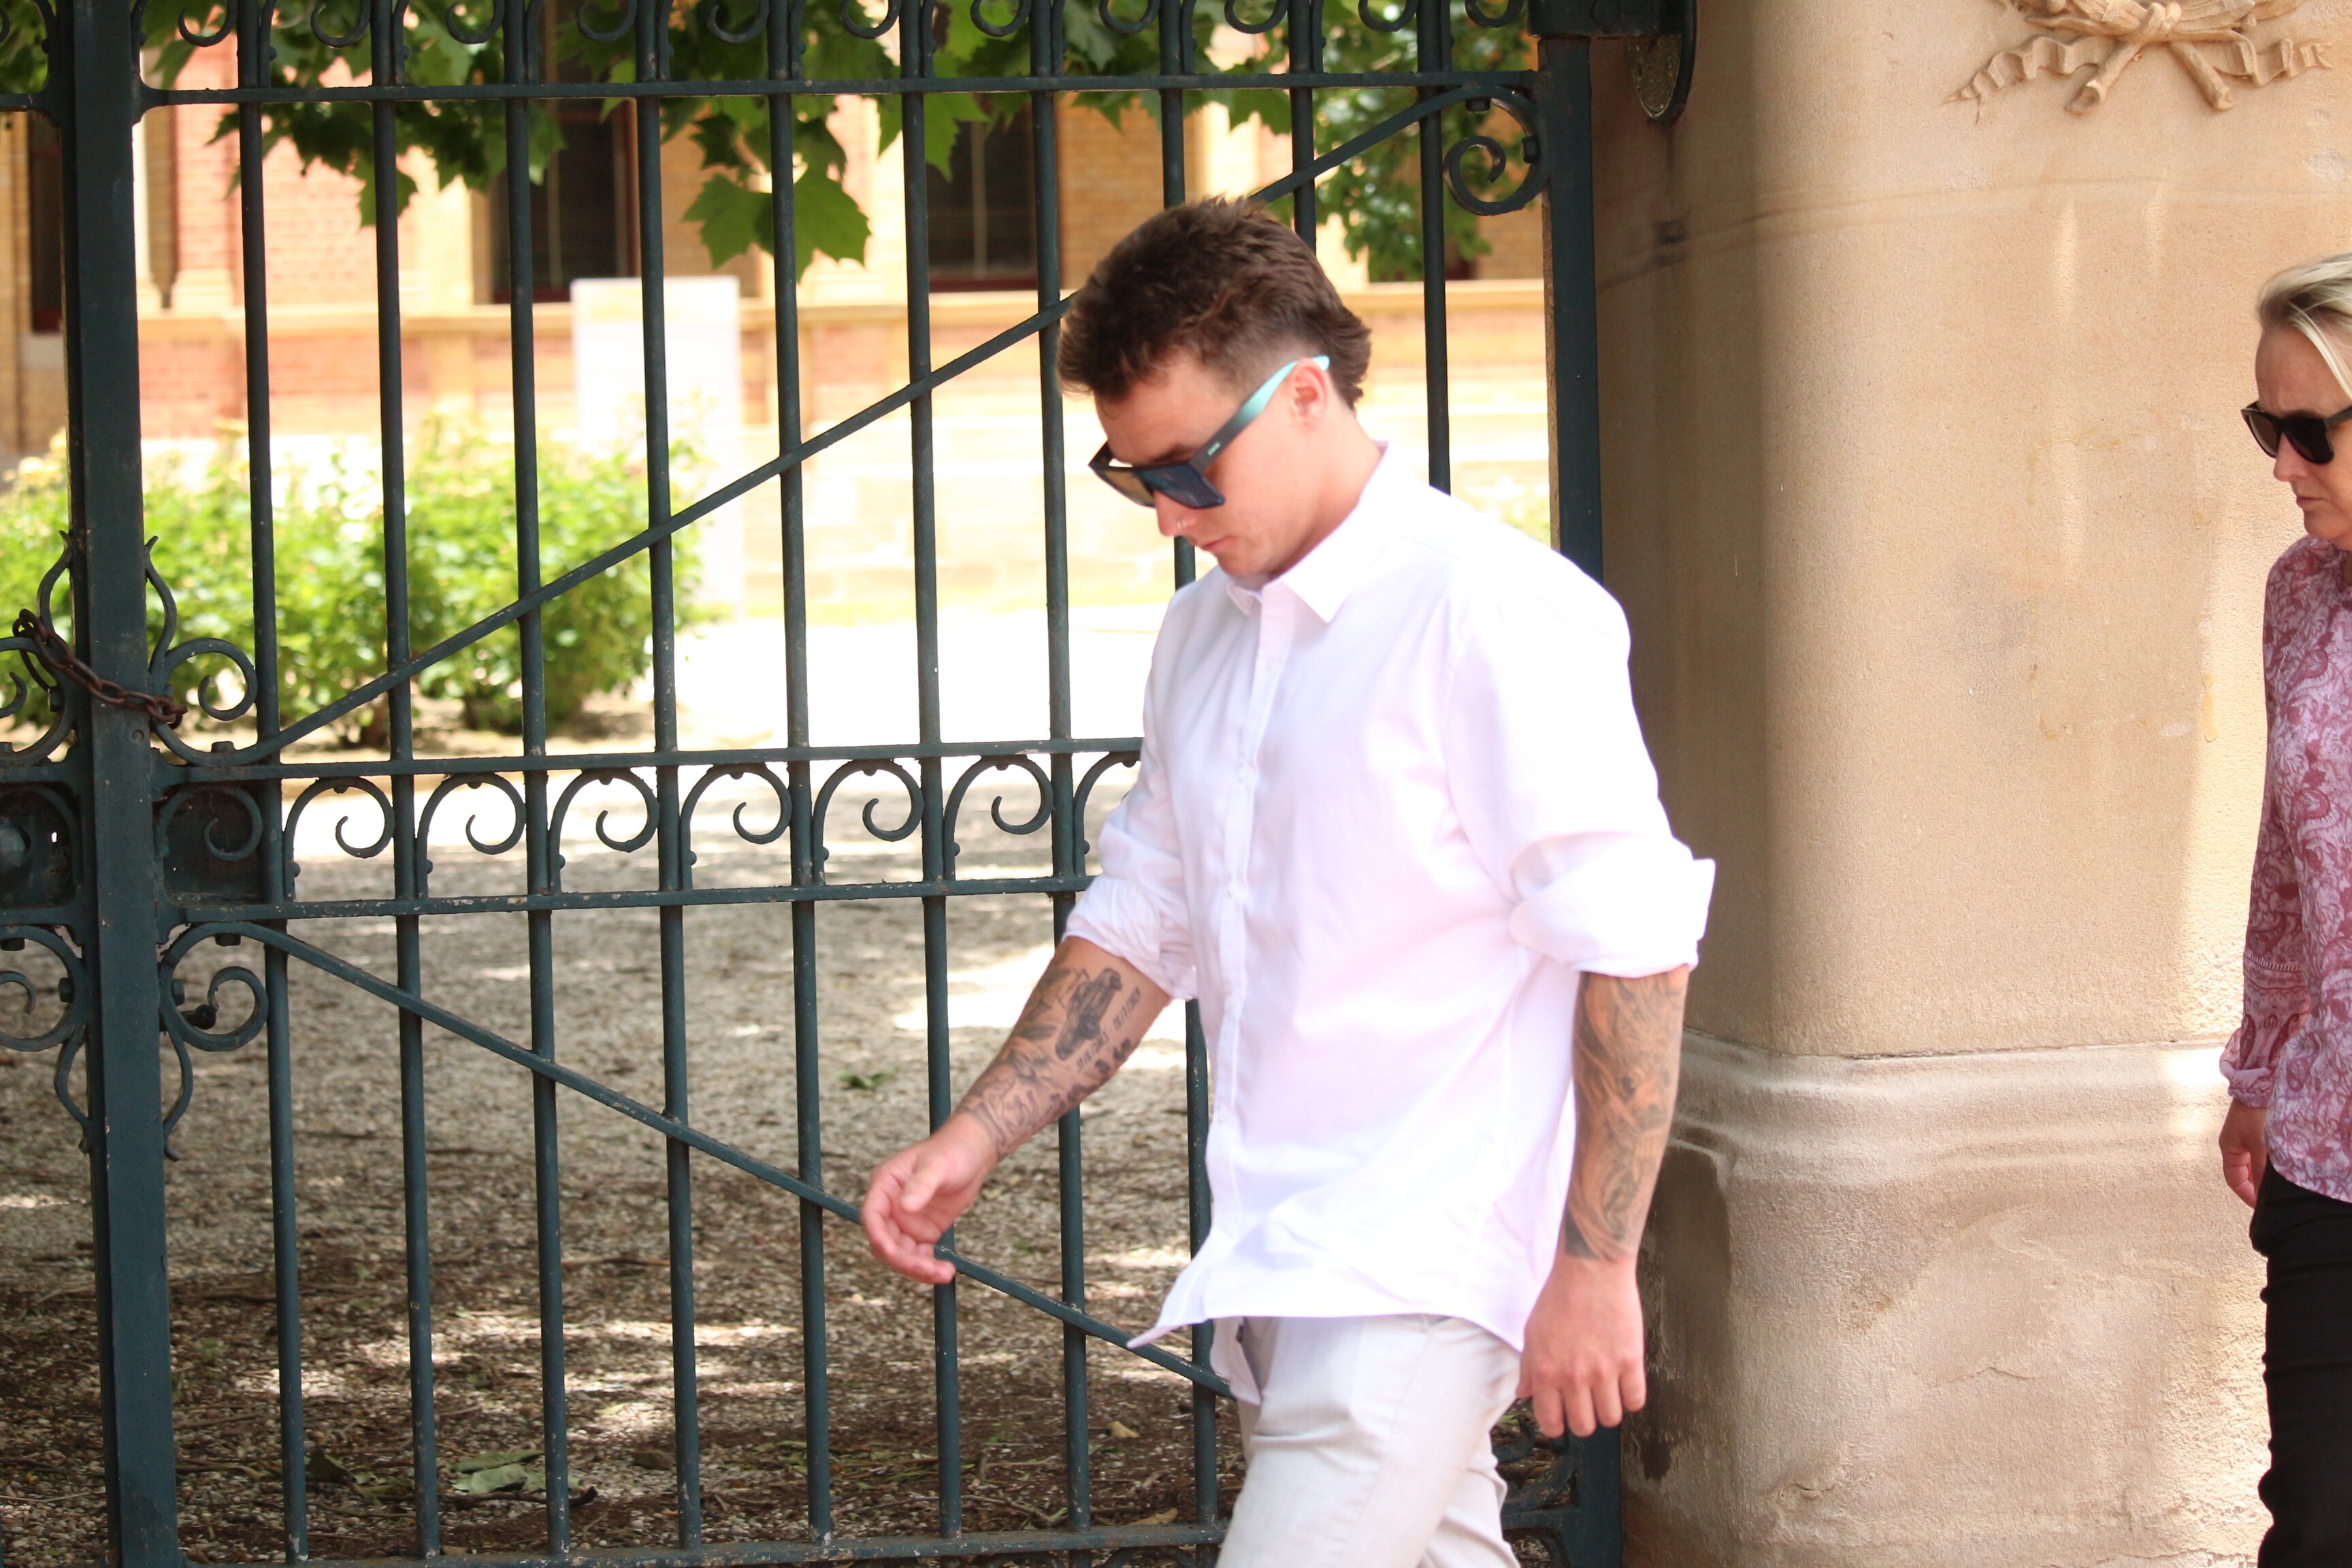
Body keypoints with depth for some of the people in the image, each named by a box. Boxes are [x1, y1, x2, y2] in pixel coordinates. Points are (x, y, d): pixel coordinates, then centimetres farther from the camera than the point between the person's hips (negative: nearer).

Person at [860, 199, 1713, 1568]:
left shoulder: (1492, 610, -12)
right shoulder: (1202, 636, 15)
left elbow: (1635, 951, -14)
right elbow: (1139, 931, 22)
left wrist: (1595, 1266, -15)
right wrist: (973, 1142, 11)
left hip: (1421, 1264, -8)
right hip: (1273, 1268, 8)